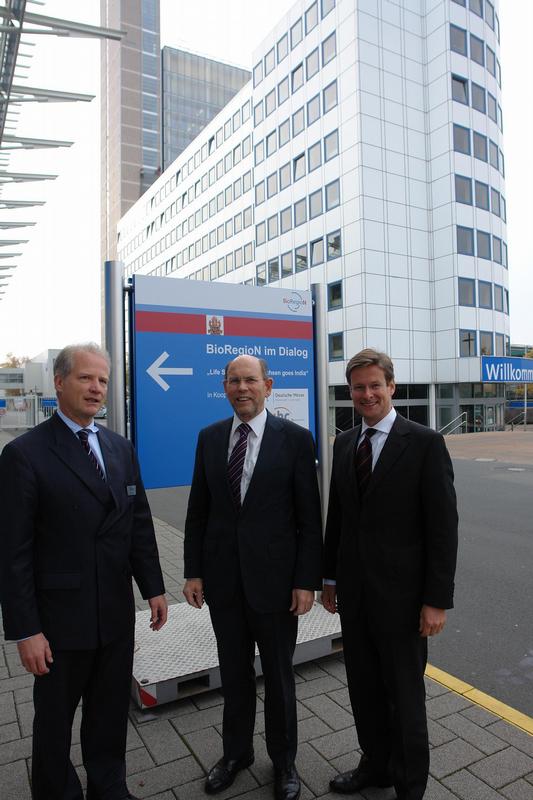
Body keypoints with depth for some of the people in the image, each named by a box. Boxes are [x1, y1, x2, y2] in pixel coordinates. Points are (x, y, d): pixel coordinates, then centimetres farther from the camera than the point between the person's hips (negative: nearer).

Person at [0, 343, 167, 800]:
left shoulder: (121, 448, 4)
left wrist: (154, 588, 6)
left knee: (111, 712, 21)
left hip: (117, 612, 5)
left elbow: (140, 524, 7)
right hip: (61, 617, -5)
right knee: (54, 720, 17)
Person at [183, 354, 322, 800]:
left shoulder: (295, 438, -9)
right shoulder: (210, 438, 1)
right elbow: (198, 511, 5)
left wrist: (308, 580, -10)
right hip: (223, 577, 3)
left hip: (274, 578, -3)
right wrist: (193, 571, 3)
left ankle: (284, 761, 41)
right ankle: (236, 752, 45)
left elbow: (309, 517, -8)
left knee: (279, 675, 16)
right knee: (234, 672, 21)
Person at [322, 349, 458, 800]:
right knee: (364, 687, 20)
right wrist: (330, 576, 12)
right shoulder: (345, 443, 5)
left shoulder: (425, 443, -12)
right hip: (354, 591, 5)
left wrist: (438, 600, -13)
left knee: (405, 695, 12)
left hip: (400, 592, -5)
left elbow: (443, 526, -12)